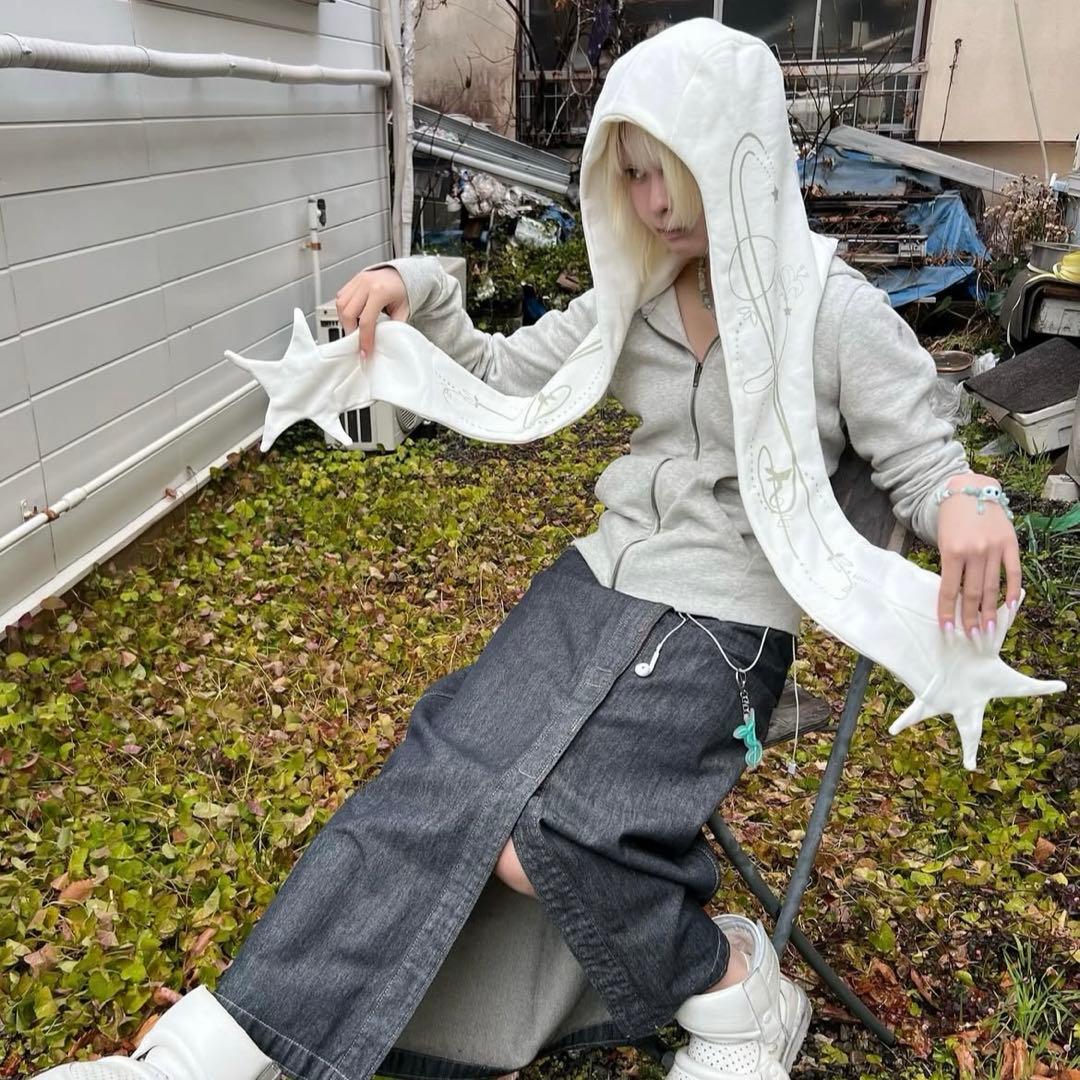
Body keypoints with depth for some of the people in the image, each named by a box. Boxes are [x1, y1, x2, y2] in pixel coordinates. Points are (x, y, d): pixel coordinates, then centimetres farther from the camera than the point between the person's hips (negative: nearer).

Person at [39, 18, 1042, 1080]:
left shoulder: (836, 310, -8)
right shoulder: (629, 300, 7)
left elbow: (922, 462, -4)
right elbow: (503, 378, 14)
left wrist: (970, 498, -28)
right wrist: (418, 291, -1)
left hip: (725, 629, -4)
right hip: (598, 586, 5)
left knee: (542, 840, -24)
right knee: (435, 780, -16)